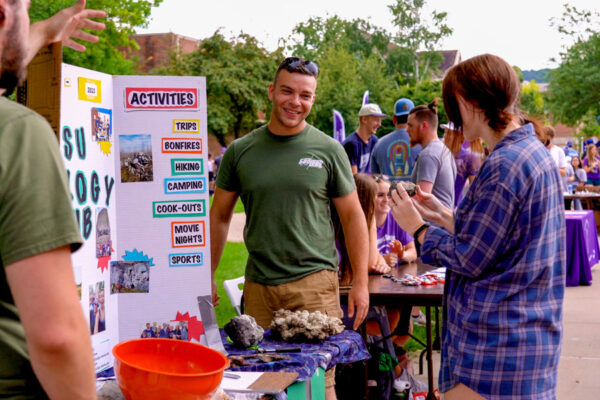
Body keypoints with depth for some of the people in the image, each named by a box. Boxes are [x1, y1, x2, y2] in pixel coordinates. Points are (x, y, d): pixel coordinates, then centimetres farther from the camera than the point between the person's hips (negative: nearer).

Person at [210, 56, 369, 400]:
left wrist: (360, 282, 1)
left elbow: (353, 216, 6)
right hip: (258, 285, 2)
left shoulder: (329, 150, 1)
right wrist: (207, 277, 11)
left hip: (315, 281, -2)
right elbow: (220, 216, 14)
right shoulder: (240, 151, 5)